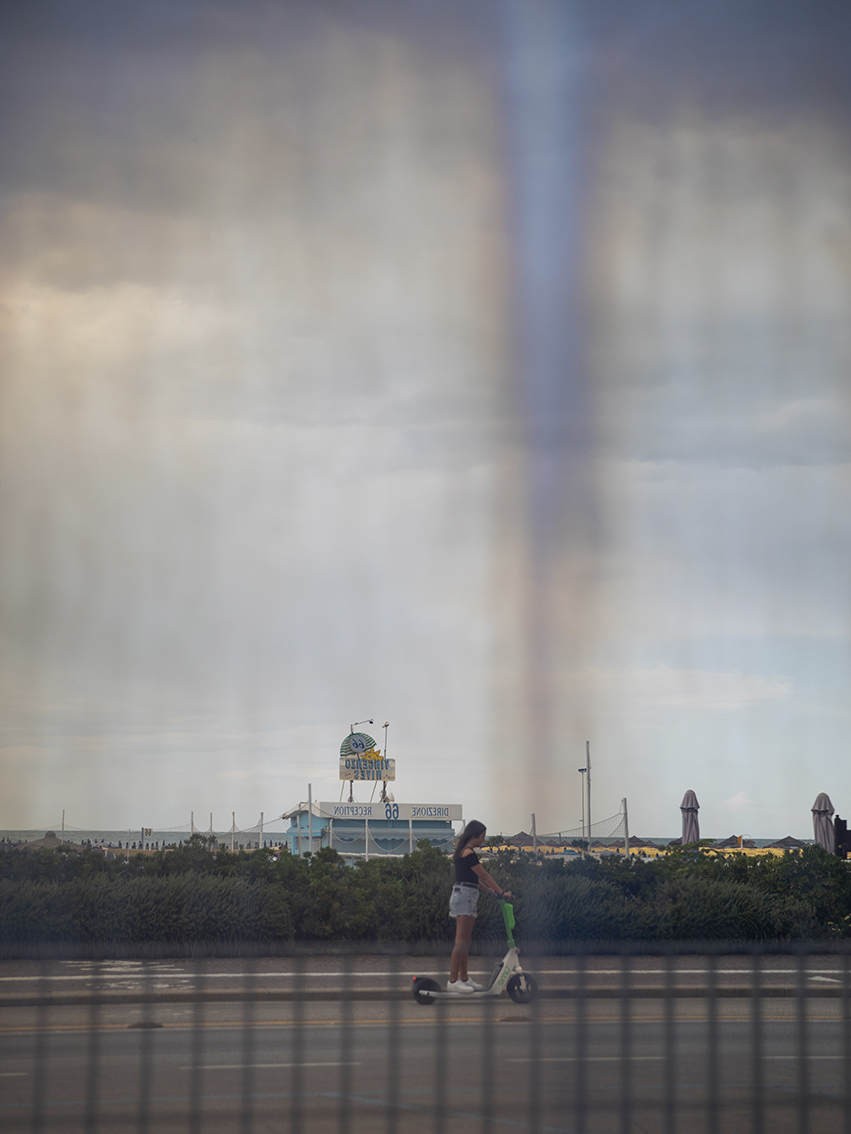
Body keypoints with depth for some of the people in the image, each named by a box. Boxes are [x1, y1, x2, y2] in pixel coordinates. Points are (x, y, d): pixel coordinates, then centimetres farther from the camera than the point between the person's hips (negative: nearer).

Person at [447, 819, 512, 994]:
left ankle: (464, 979, 16)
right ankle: (452, 981, -11)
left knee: (465, 941, 12)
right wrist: (501, 892, -11)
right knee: (461, 941, -10)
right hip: (465, 896, -10)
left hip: (465, 897, 10)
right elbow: (484, 876, -14)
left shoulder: (464, 852, 18)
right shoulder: (468, 853, -13)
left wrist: (490, 890, 17)